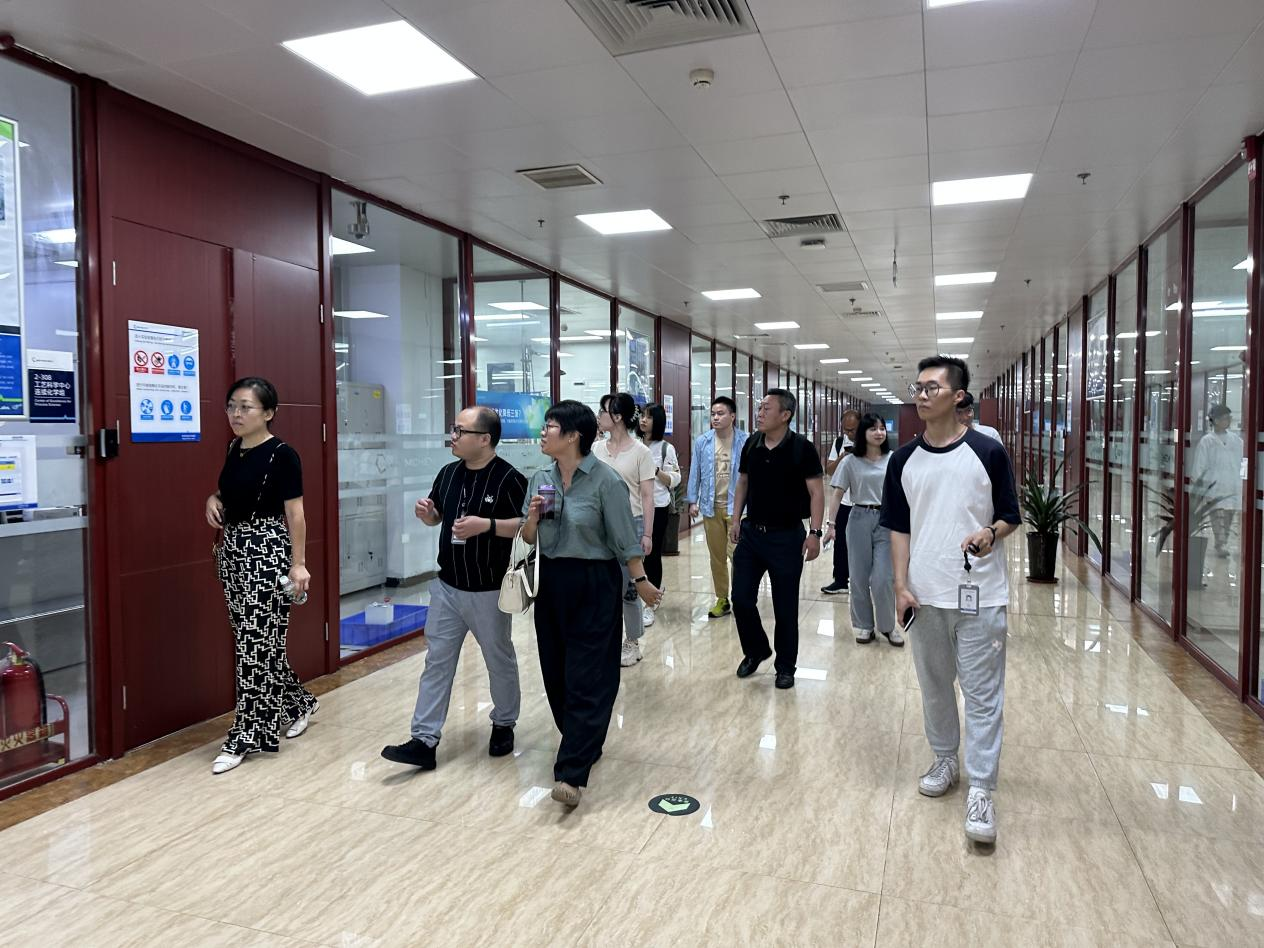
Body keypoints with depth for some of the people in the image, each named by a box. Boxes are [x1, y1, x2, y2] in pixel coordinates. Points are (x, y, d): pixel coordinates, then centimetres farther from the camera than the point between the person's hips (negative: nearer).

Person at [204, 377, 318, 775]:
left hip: (267, 551, -8)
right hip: (232, 549, 8)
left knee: (256, 641, -4)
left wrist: (298, 563, -15)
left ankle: (244, 736, 4)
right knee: (254, 639, 13)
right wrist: (213, 499, 3)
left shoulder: (282, 455, -11)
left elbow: (294, 513, -12)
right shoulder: (233, 450, 10)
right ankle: (298, 702, 32)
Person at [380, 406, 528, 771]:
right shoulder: (449, 473, 5)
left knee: (499, 661, 12)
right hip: (447, 587, 6)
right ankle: (424, 741, 11)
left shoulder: (508, 478, -15)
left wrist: (486, 525, -27)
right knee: (437, 662, 6)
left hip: (489, 591, -5)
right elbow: (437, 516, 17)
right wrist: (426, 513, -6)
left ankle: (504, 724, 33)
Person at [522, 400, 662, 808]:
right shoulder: (540, 479, 5)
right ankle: (585, 745, 34)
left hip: (594, 585, -6)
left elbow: (625, 538, -8)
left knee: (587, 680, -4)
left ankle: (572, 773, -1)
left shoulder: (606, 480, -13)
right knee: (556, 674, 13)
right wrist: (533, 517, -10)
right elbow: (528, 538, 10)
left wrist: (641, 581, -5)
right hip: (551, 583, 7)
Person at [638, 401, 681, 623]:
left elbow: (674, 481, -4)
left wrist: (656, 470, -17)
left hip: (657, 507, -3)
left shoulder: (666, 448, -2)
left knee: (652, 553, 1)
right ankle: (656, 585, 34)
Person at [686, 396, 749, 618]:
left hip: (736, 506, -4)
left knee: (737, 554, -7)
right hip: (711, 506, 4)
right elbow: (695, 472, 8)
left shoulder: (746, 441, -8)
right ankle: (722, 600, 24)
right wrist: (693, 500, 5)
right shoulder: (702, 442, 3)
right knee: (716, 556, 12)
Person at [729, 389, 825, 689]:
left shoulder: (802, 448, -11)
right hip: (751, 533, 4)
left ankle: (785, 667, 23)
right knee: (741, 598, 5)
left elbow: (816, 492, -10)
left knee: (785, 607, 6)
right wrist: (736, 520, 9)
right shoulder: (751, 444, 3)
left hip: (786, 536, -4)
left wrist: (815, 532, -16)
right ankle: (756, 650, 29)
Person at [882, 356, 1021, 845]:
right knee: (934, 686, 16)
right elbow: (899, 527, 7)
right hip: (925, 595, 3)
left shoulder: (988, 452, -4)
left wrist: (991, 534, -21)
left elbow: (1010, 516, 2)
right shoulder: (903, 460, 4)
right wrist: (901, 586, -2)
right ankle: (945, 759, 35)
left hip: (980, 595, -3)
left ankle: (980, 791, 9)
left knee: (982, 693, 1)